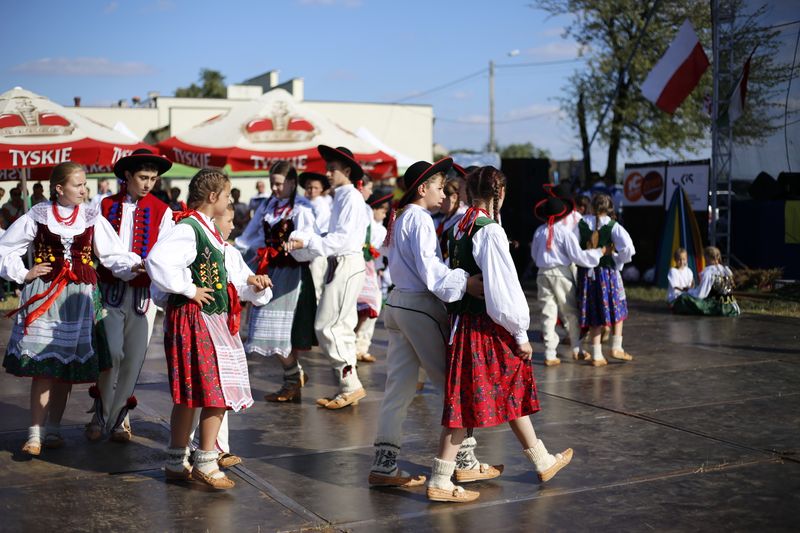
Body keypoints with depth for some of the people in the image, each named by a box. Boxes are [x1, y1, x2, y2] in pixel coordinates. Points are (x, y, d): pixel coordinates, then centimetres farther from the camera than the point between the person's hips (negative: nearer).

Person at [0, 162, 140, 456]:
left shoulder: (92, 218, 5)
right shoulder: (37, 216, 1)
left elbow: (112, 252, -2)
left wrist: (131, 266, -20)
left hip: (78, 297, 2)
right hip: (43, 294, -2)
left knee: (67, 367, 5)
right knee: (42, 365, -6)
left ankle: (52, 429, 18)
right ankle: (36, 433, 2)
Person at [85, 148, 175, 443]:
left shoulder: (162, 211, 4)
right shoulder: (106, 206, 6)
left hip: (143, 293, 1)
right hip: (109, 289, 0)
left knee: (134, 358, 3)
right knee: (112, 353, -10)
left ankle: (117, 417, 21)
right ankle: (101, 413, 13)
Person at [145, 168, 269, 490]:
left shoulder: (208, 229, 14)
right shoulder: (188, 229, -17)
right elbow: (158, 261, -32)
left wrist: (247, 283, 15)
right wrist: (189, 290, -23)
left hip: (213, 319, 10)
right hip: (194, 319, -10)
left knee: (188, 395, 13)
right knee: (215, 392, -6)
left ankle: (177, 463, 21)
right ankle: (205, 464, 3)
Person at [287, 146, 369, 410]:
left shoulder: (351, 197, -12)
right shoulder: (341, 197, 17)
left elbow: (343, 239, -21)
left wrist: (307, 242, -23)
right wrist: (299, 238, 4)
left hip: (347, 264, -10)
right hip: (339, 264, 10)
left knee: (327, 326, -9)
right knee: (341, 328, 12)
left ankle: (351, 385, -2)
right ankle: (348, 387, 18)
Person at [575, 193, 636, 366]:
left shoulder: (581, 224, -2)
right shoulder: (613, 227, -9)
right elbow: (627, 247, -19)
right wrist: (619, 261, -1)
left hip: (586, 273, 3)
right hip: (608, 272, -3)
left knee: (594, 315, 10)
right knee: (617, 309, 18)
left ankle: (597, 355, 11)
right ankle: (616, 347, 17)